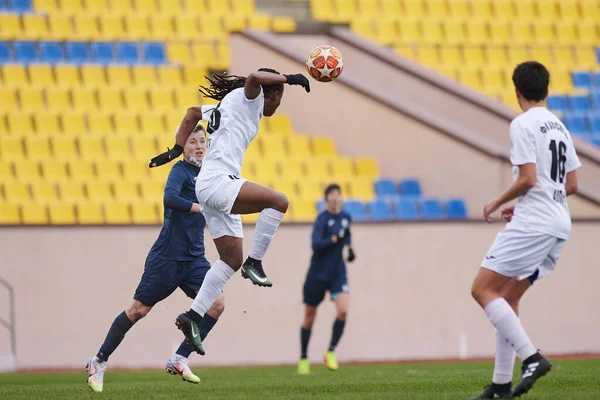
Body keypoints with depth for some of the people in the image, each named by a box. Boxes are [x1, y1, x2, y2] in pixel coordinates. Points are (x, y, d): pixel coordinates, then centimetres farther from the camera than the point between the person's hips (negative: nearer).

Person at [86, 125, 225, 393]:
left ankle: (179, 360, -3)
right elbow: (170, 198, -30)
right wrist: (201, 207, -28)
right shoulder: (180, 170, -11)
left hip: (194, 258, 7)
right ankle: (99, 362, 15)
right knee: (138, 310, -2)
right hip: (167, 257, -7)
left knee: (217, 303, -12)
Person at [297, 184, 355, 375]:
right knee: (309, 317, 6)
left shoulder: (346, 217, 6)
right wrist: (334, 239, -39)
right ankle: (303, 358, 22)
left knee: (343, 311, -18)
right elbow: (316, 244, -27)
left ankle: (331, 352, -2)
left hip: (338, 273, 4)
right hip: (318, 273, -4)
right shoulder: (322, 219, -13)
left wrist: (349, 247, 10)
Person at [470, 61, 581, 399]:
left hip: (532, 223, -9)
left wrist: (497, 204, -1)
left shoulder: (523, 124, -8)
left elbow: (528, 179, -17)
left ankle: (532, 357, -19)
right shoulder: (560, 127, 17)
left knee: (483, 289, -8)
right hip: (559, 225, 9)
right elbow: (571, 185, 19)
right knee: (508, 298, 13)